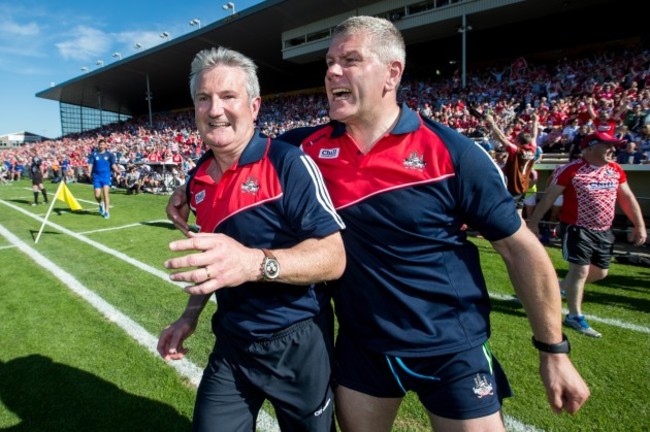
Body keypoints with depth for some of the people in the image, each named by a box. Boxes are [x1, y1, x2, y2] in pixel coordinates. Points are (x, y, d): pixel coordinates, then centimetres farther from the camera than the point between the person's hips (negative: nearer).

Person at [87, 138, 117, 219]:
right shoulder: (93, 154, 4)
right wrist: (89, 172, -18)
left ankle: (106, 211, -1)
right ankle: (101, 204, 33)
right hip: (97, 176, 2)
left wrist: (117, 171, -23)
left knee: (106, 193, -12)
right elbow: (90, 164, 0)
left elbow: (113, 165, -3)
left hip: (107, 176, -1)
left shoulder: (109, 154, 2)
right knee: (97, 195, -2)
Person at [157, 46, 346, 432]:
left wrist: (255, 262, -38)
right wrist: (191, 315, 12)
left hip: (296, 344, -5)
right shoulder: (199, 179, 4)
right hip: (232, 345, 5)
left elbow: (333, 257, -24)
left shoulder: (288, 162, -18)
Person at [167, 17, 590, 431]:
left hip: (452, 351, -2)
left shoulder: (452, 152, -16)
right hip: (362, 346, 3)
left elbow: (522, 247, -8)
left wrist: (554, 350, -4)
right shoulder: (309, 145, -7)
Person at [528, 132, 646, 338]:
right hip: (577, 228, -7)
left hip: (603, 231, 7)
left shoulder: (616, 170, 6)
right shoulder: (571, 170, -14)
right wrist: (533, 222, -12)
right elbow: (549, 197, -11)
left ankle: (561, 287, 36)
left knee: (600, 272, 14)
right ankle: (575, 316, 8)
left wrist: (639, 225, 11)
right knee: (580, 269, -6)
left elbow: (627, 198, 14)